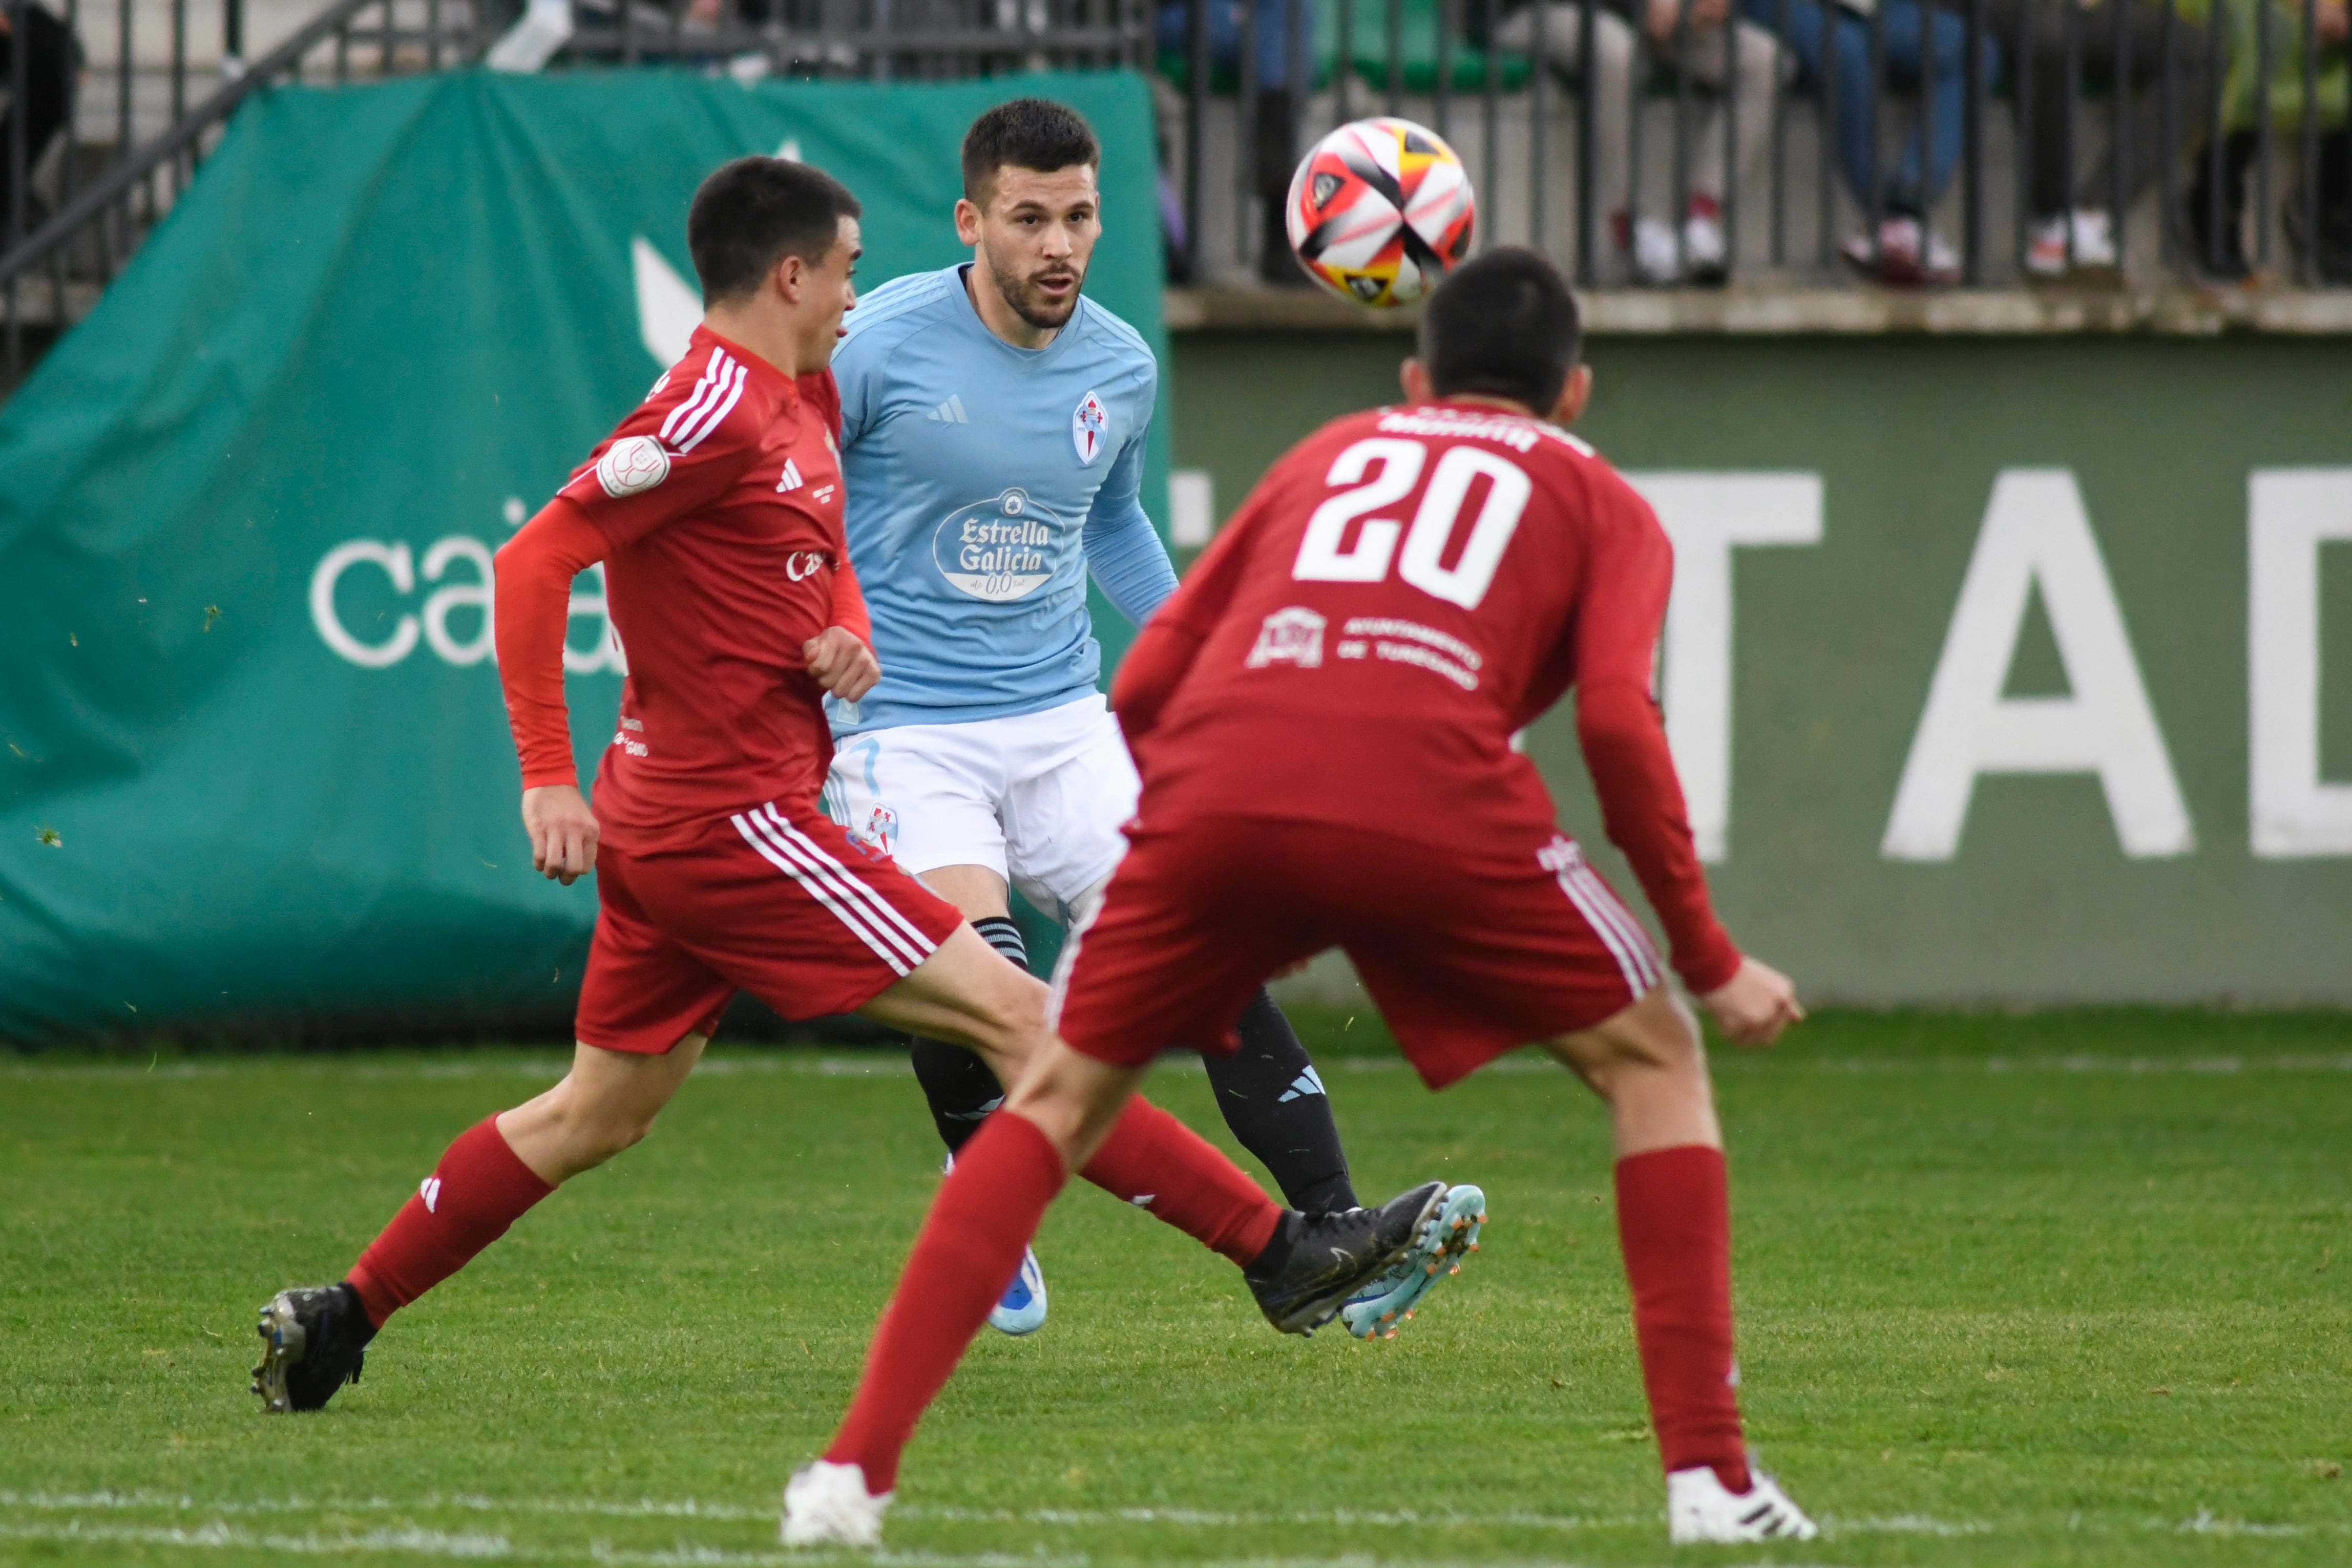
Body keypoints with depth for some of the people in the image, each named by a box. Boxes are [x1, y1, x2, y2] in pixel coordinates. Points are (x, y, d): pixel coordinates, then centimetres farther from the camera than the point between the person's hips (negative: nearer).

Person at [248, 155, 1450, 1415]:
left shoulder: (797, 403, 13)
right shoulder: (717, 411, -16)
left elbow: (820, 557, 28)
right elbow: (533, 562, -20)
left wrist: (845, 636, 3)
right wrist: (547, 776, -22)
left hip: (670, 824, 11)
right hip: (733, 821, -11)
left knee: (598, 1114, 17)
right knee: (1015, 1016, -10)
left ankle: (335, 1322, 20)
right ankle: (1279, 1252, -10)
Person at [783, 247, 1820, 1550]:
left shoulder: (1331, 454, 34)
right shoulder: (1599, 503, 25)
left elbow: (1141, 686, 27)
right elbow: (1616, 721, 6)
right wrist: (1712, 963, 13)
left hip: (1214, 791, 2)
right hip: (1430, 799, -2)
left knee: (1059, 1098, 19)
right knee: (1652, 1062, 18)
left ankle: (856, 1468, 7)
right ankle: (1709, 1473, 8)